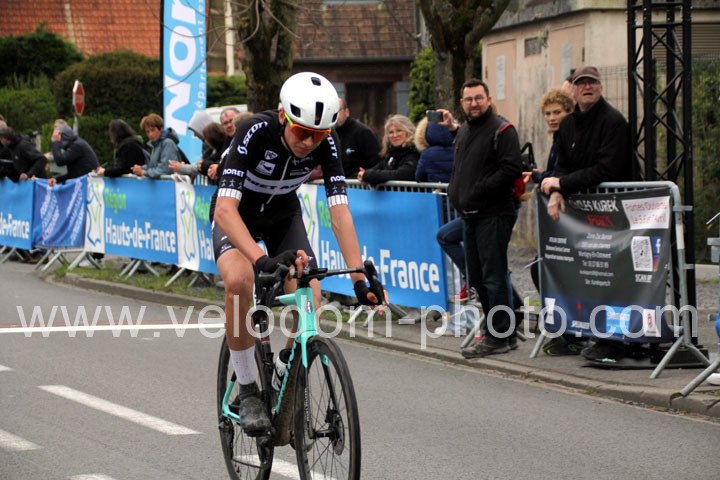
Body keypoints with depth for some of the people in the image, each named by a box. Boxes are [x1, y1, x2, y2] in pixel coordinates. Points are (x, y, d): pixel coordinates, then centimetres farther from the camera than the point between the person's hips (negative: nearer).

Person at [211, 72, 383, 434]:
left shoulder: (324, 144, -24)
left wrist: (360, 279, -38)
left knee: (310, 303, -18)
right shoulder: (255, 132, -35)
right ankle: (247, 391, -19)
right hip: (236, 215, -3)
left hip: (283, 217, 3)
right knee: (239, 280, -35)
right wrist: (263, 260, -57)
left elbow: (339, 213, -27)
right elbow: (225, 208, -43)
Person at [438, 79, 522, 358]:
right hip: (470, 215, 9)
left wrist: (478, 191, -20)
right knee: (477, 278, 13)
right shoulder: (464, 131, 16)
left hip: (493, 215, -9)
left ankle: (497, 337, -2)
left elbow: (511, 168, -20)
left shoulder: (502, 130, -11)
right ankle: (504, 333, 22)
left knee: (493, 277, -7)